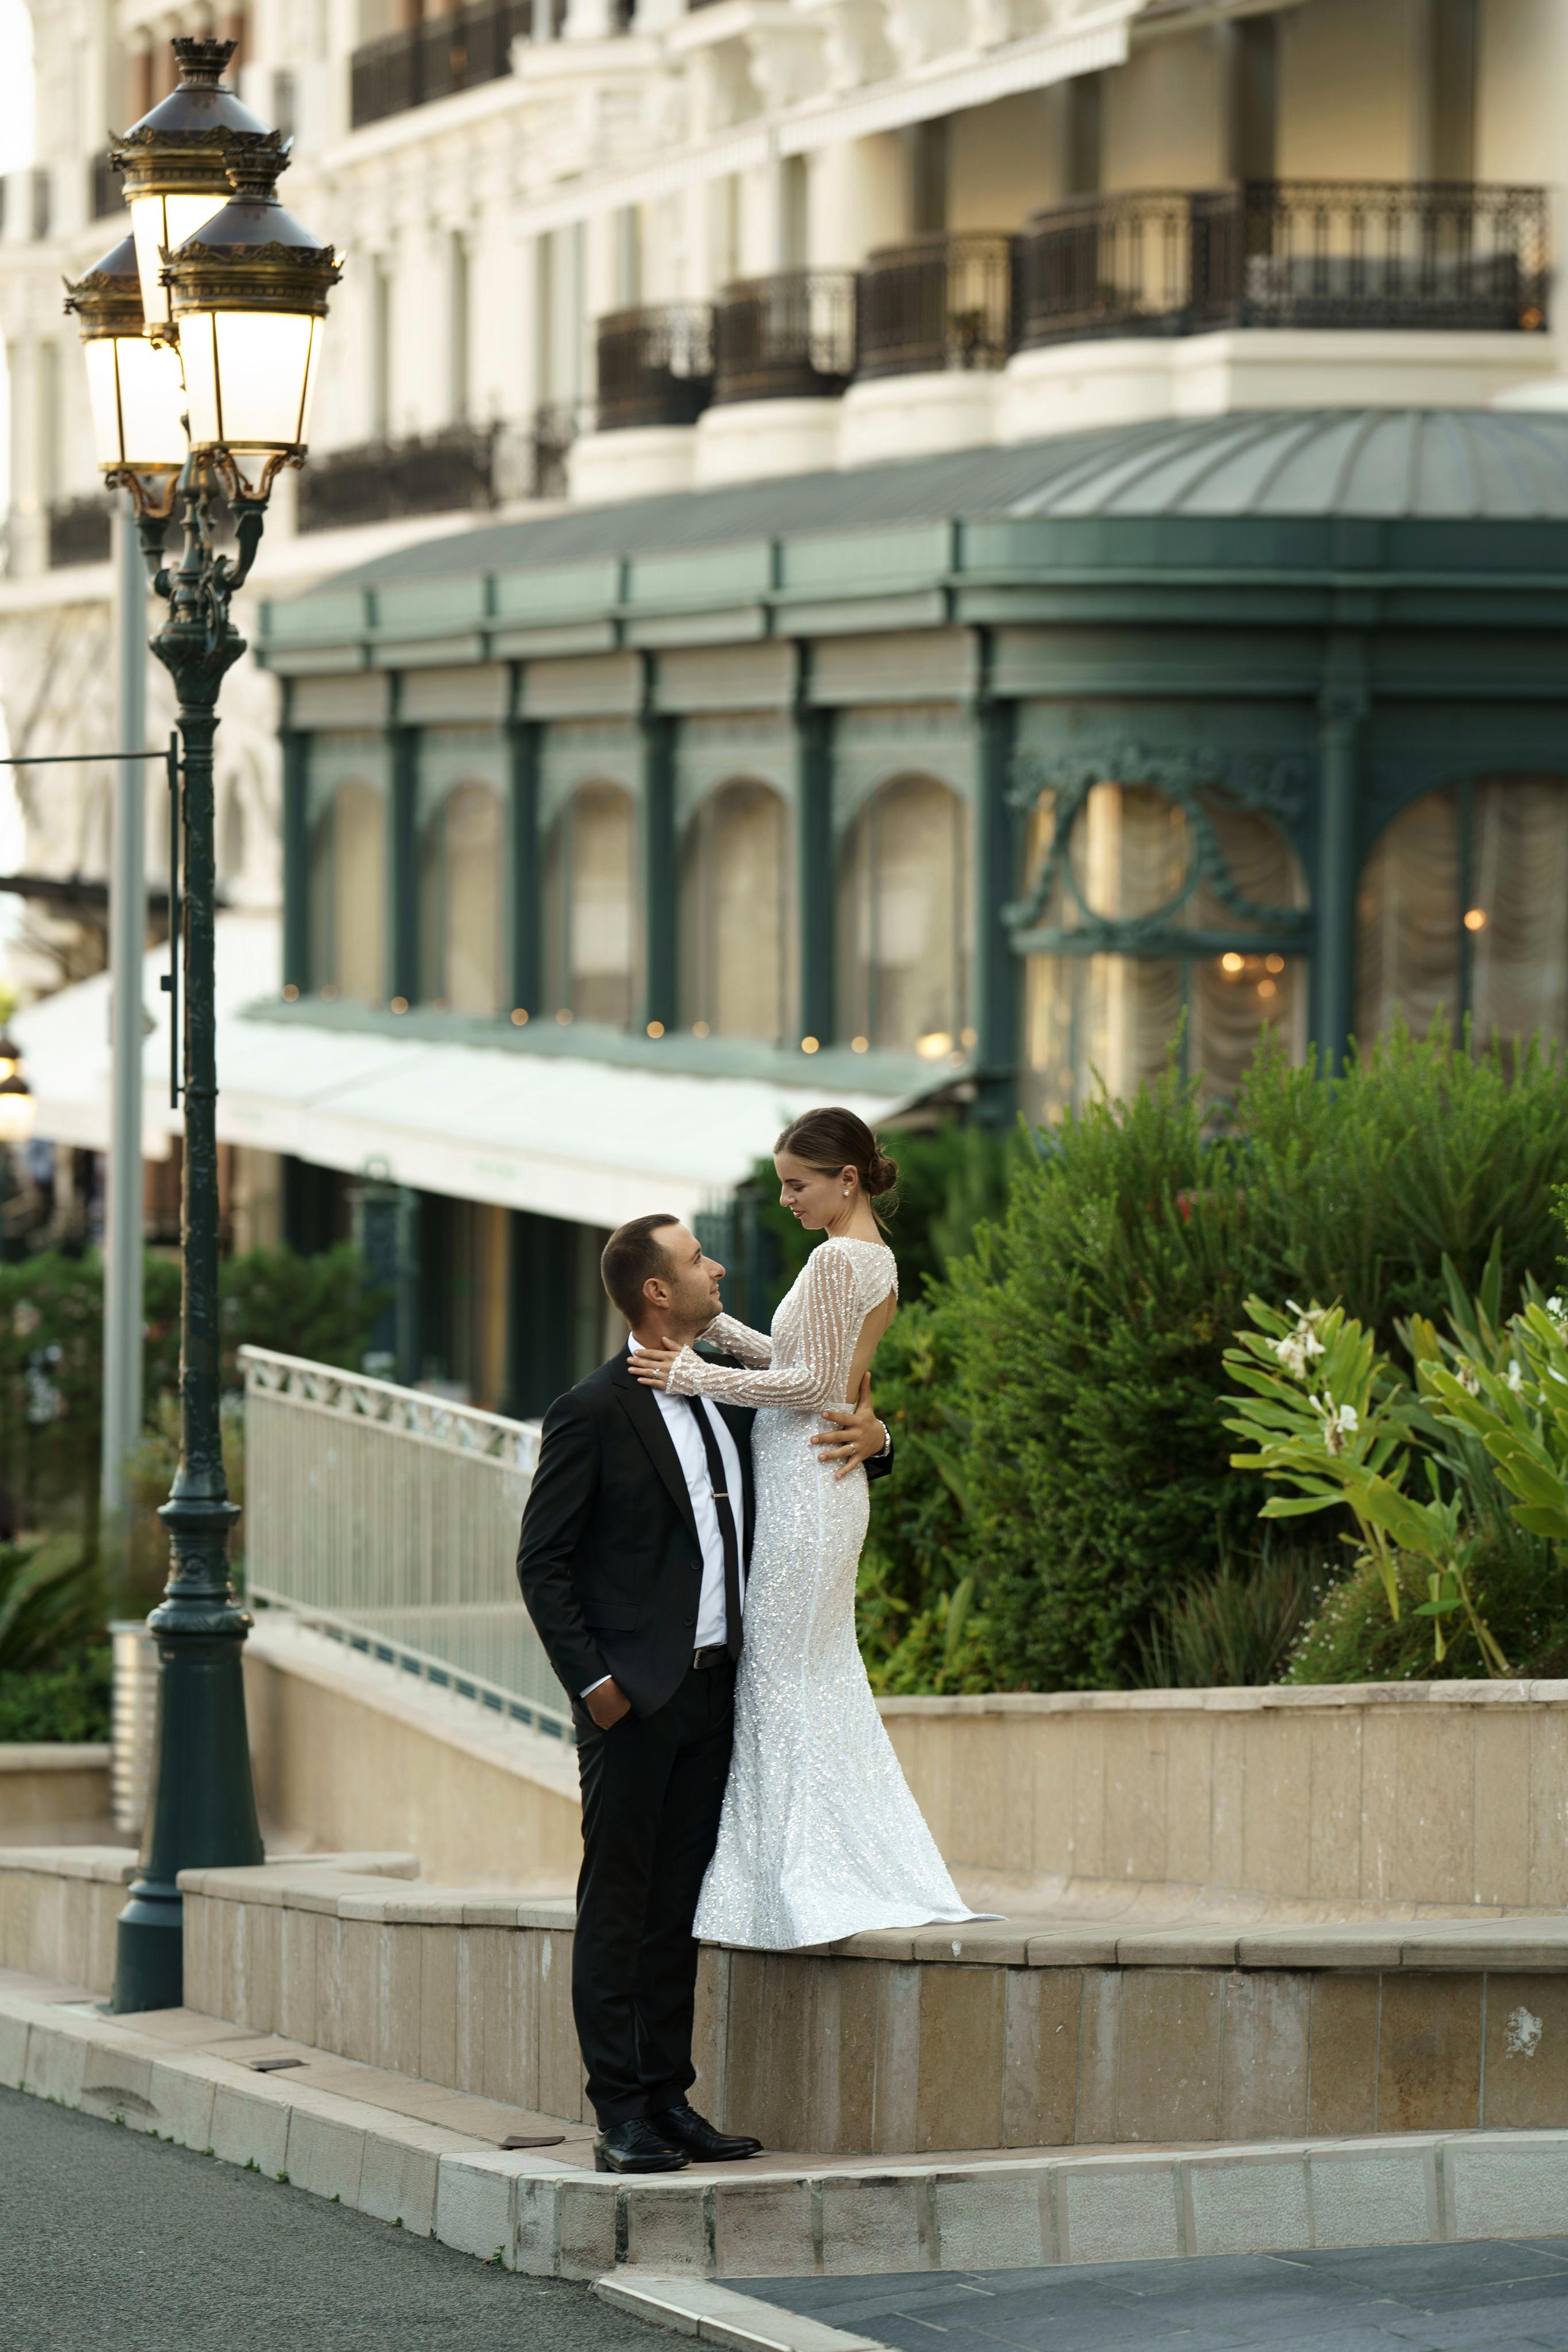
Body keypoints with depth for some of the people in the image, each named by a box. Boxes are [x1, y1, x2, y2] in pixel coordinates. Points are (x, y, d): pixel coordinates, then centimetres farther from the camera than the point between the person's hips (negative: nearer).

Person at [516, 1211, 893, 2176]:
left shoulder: (728, 1397, 13)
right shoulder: (593, 1412, -7)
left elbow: (814, 1473, 26)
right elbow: (542, 1561, -7)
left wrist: (871, 1437, 3)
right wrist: (592, 1680, -14)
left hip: (712, 1689, 7)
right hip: (633, 1697, -7)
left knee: (678, 1906, 10)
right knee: (617, 1905, -3)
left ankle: (671, 2098, 14)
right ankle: (622, 2117, -4)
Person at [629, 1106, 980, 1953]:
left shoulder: (836, 1259, -15)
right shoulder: (878, 1261, 15)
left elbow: (812, 1383, -19)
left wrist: (696, 1376, -17)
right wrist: (709, 1327, 10)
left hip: (801, 1479, -10)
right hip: (835, 1479, 10)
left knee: (777, 1677, -5)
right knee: (824, 1677, 13)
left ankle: (799, 1889, -4)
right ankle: (884, 1876, 14)